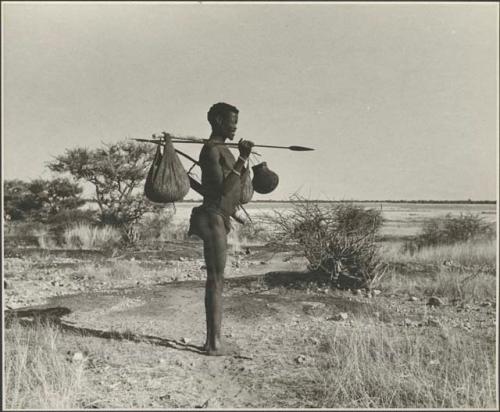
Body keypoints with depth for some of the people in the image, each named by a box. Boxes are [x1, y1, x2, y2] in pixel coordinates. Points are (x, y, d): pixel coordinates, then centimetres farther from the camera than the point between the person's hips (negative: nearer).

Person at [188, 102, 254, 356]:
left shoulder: (221, 150, 20)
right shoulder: (211, 150, -12)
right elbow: (222, 188, -20)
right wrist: (242, 159, -20)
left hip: (218, 220, 10)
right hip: (213, 218, -10)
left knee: (215, 280, 10)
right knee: (216, 280, -9)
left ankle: (212, 340, 15)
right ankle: (214, 343, -4)